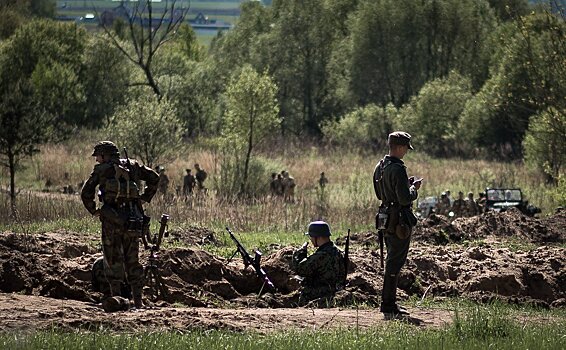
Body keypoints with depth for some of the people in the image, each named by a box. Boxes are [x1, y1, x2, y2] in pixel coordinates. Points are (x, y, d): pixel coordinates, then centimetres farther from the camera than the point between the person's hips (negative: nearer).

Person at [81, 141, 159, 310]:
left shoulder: (102, 169, 1)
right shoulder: (132, 166, 13)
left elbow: (86, 192, -5)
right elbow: (154, 178, 13)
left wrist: (93, 210, 7)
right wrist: (145, 198, 15)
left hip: (112, 218, -4)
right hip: (133, 218, 4)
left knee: (113, 258, 4)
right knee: (132, 259, 10)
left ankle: (115, 296, 0)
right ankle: (137, 299, 9)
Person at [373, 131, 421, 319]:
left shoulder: (380, 166, 10)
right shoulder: (397, 169, -20)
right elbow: (405, 198, -24)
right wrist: (414, 188, -4)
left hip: (386, 218, 9)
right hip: (399, 222, -9)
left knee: (392, 261, 18)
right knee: (395, 263, -5)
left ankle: (390, 303, 24)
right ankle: (388, 307, -4)